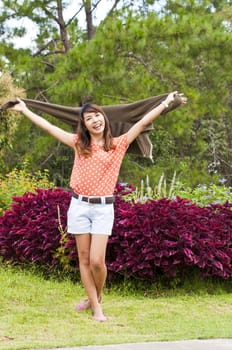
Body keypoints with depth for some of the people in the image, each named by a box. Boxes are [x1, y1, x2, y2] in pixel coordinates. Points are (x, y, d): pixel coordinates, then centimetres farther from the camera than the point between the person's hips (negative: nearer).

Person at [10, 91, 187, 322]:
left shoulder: (118, 144, 4)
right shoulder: (79, 143, 7)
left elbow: (143, 122, 2)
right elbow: (48, 126, 11)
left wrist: (166, 102, 1)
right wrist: (25, 110, 14)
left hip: (103, 208, -2)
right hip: (79, 205, 2)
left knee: (97, 261, -9)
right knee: (84, 259, 4)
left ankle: (97, 297, 18)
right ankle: (95, 306, 13)